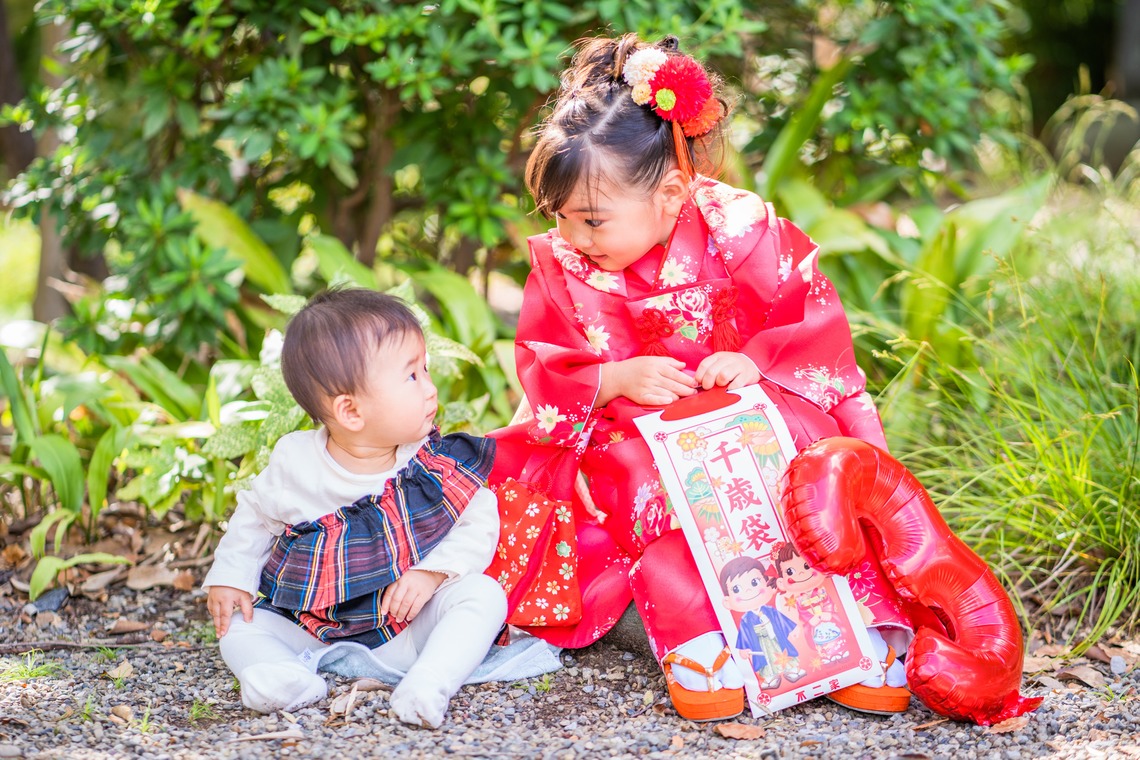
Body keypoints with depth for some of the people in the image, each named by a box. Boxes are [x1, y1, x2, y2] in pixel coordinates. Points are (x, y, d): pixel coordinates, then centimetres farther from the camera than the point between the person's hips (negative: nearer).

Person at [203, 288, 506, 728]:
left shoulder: (437, 465, -8)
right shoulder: (294, 463, -7)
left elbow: (479, 524, -5)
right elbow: (254, 519, 11)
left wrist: (432, 573, -20)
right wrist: (230, 578, 1)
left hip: (408, 628, -1)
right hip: (311, 632, 1)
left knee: (483, 593, -24)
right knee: (240, 626, -15)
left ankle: (429, 681, -43)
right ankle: (281, 674, -44)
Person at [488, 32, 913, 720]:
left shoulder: (740, 232, -13)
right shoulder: (559, 264, -5)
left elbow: (820, 327, -11)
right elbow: (544, 374, -6)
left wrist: (756, 360, -31)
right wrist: (618, 379, -26)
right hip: (633, 431, 1)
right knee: (636, 477, -33)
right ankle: (695, 643, -38)